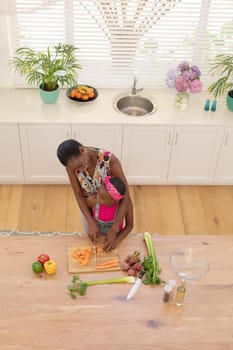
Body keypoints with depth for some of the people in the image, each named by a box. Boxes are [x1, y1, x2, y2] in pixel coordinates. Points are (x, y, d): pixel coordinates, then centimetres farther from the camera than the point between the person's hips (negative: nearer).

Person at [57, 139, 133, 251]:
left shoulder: (110, 160, -36)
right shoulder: (72, 164, -26)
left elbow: (126, 196, -31)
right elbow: (79, 195, -16)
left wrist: (113, 230, -33)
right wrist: (91, 223, -24)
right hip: (88, 209, 2)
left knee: (111, 247, 19)